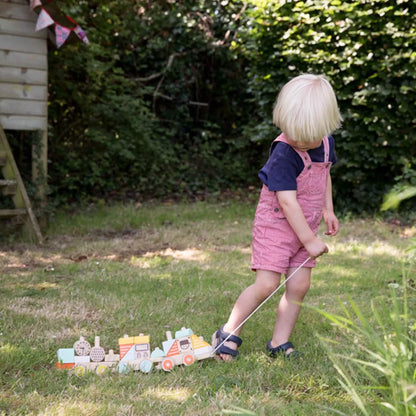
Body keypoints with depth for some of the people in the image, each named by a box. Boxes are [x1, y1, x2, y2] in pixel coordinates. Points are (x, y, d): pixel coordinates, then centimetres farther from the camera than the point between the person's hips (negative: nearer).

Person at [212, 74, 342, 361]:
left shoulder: (327, 142, 0)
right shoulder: (283, 154, -24)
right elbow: (287, 201, -24)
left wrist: (328, 210, 13)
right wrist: (310, 240, -20)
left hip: (305, 227, 7)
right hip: (276, 224, -6)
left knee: (299, 285, 1)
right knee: (267, 285, -12)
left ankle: (279, 342, 13)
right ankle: (228, 334, 5)